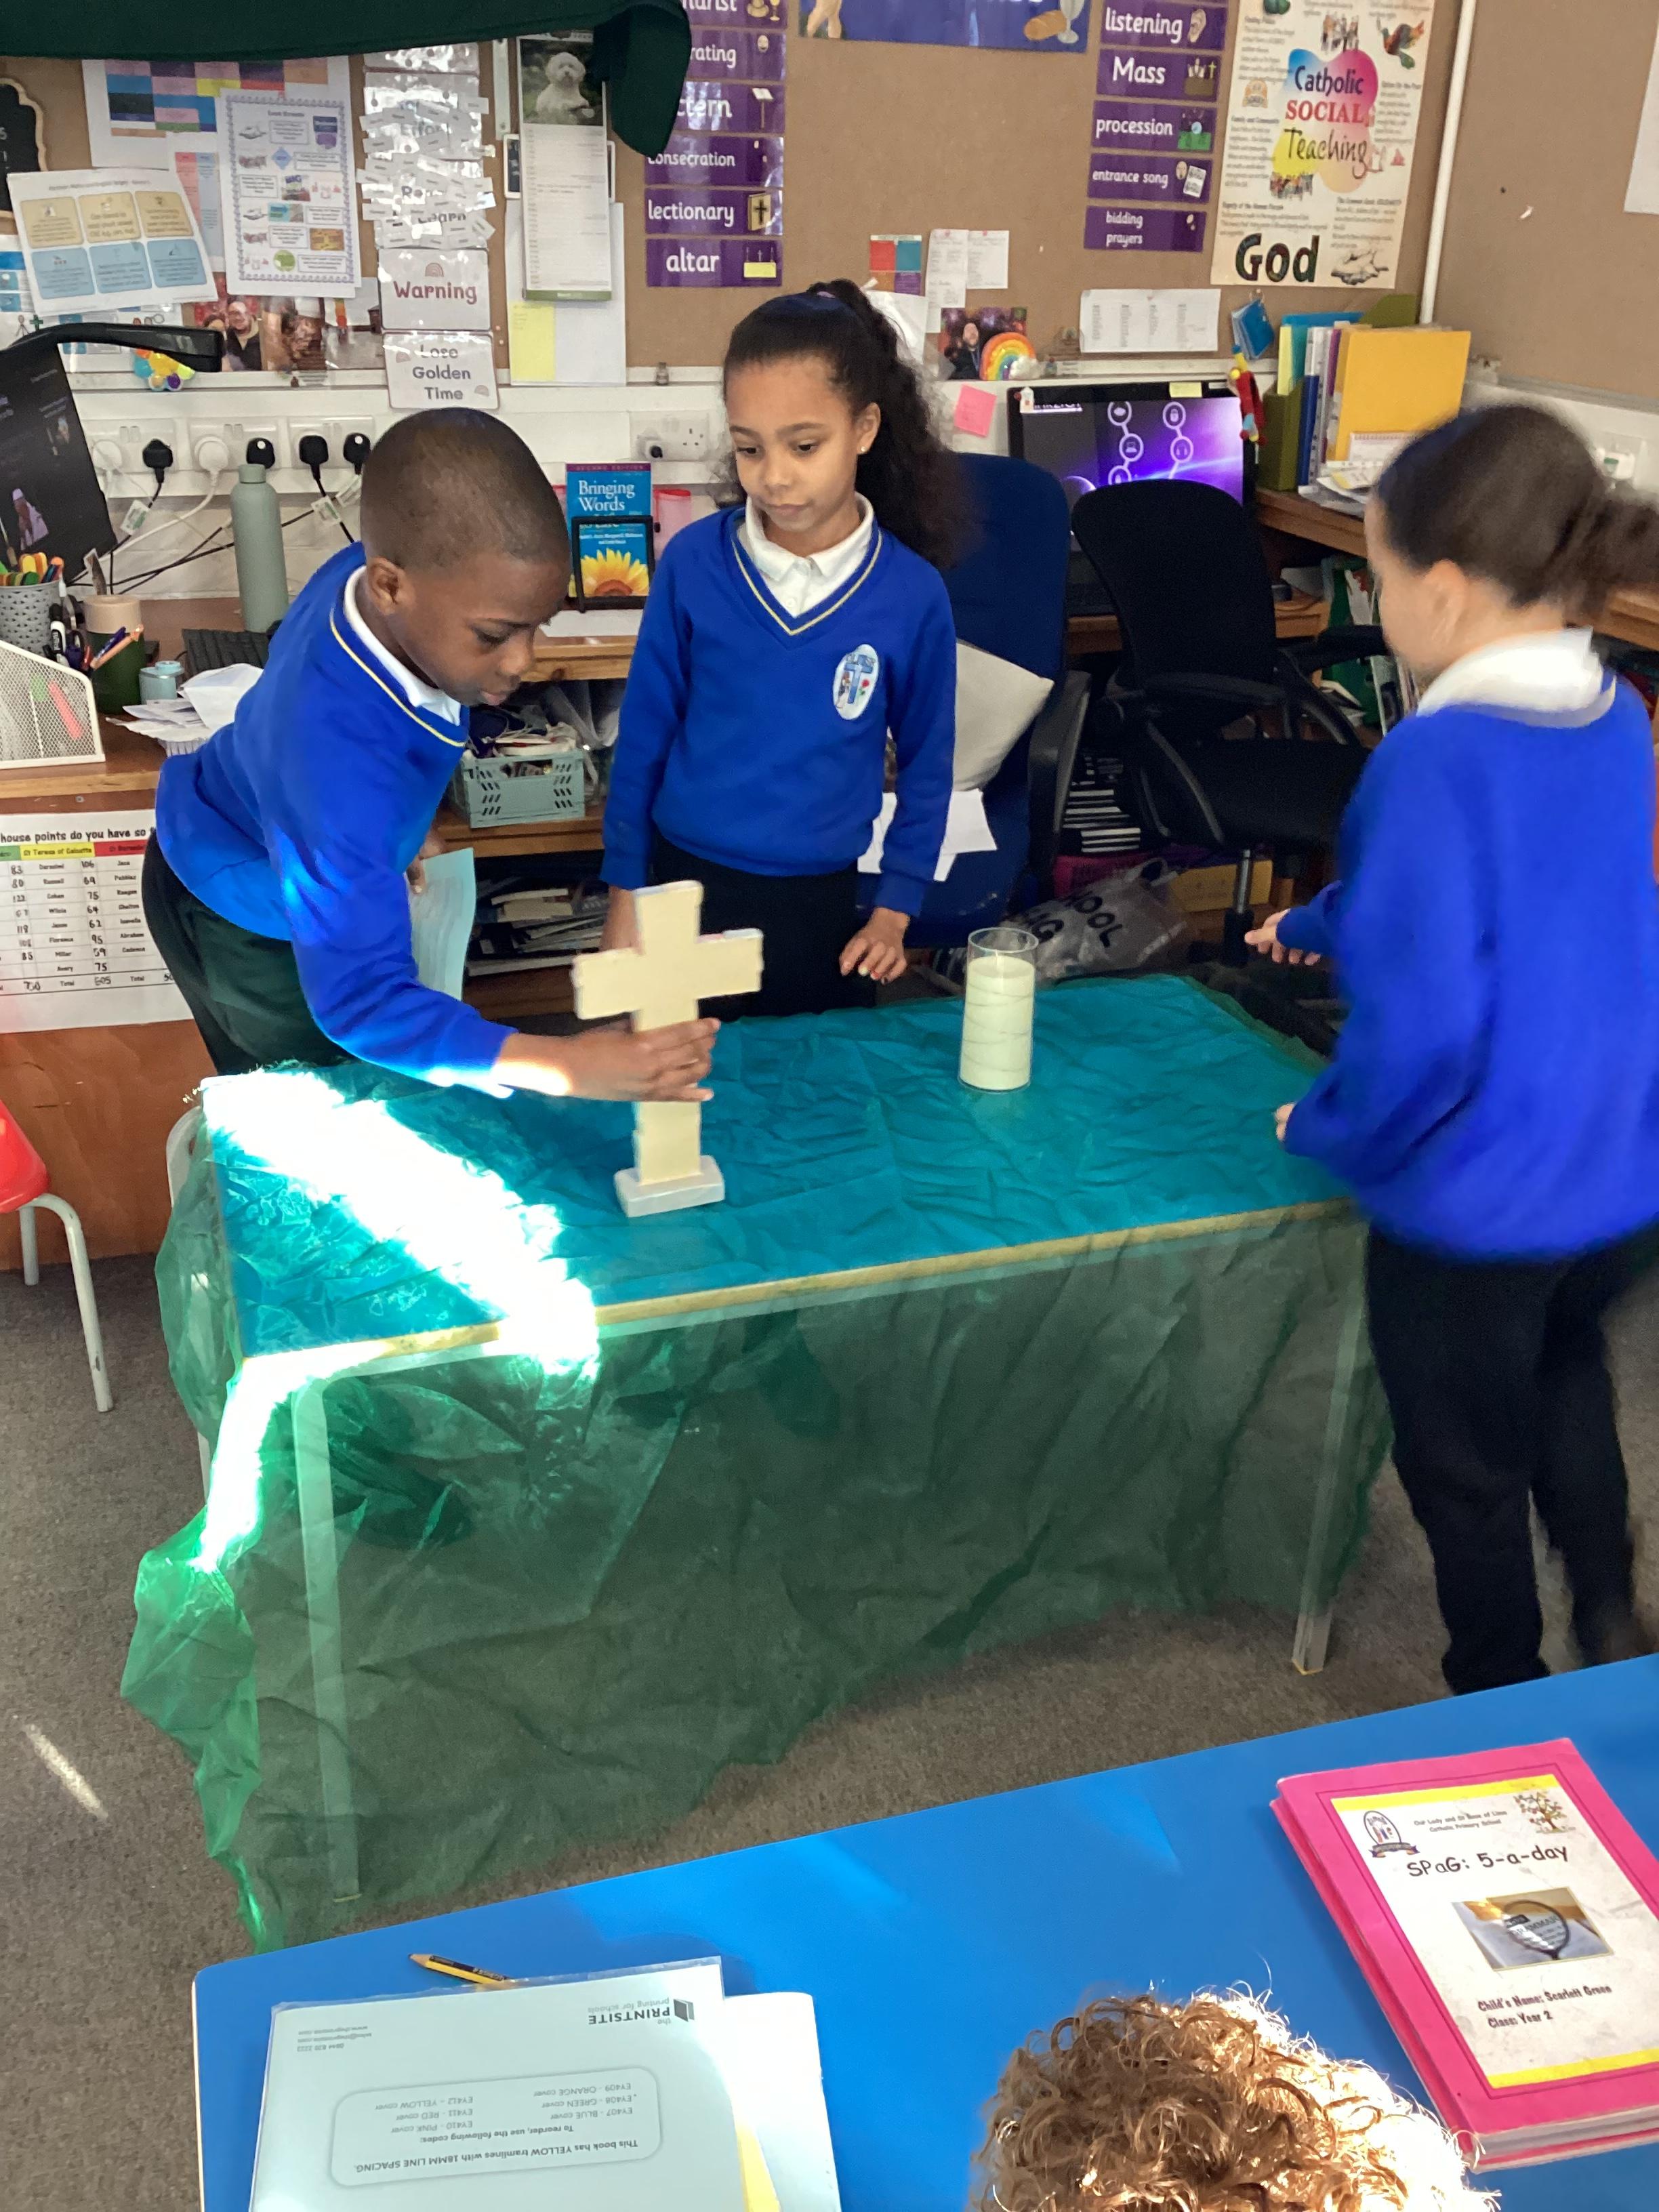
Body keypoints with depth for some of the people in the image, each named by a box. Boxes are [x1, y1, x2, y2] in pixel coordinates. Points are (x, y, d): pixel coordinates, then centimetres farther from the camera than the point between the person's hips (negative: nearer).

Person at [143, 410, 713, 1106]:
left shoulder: (376, 571, -26)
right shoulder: (337, 761, -49)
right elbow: (360, 998, -49)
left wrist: (398, 824, 7)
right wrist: (569, 1068, -59)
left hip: (323, 878, 7)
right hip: (242, 915, -7)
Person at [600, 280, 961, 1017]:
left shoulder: (913, 593, -10)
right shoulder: (692, 562, -10)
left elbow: (926, 764, 2)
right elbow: (644, 733, -1)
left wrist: (895, 908, 0)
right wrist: (624, 889, 1)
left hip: (819, 903, 0)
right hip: (686, 884, 0)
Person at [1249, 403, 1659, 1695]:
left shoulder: (1436, 760, -26)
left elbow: (1418, 1024, -28)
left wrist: (1329, 1131, -8)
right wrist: (1320, 924, 28)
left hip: (1478, 1204, -7)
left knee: (1466, 1472, 19)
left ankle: (1504, 1716, 40)